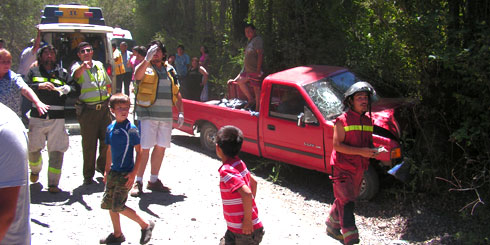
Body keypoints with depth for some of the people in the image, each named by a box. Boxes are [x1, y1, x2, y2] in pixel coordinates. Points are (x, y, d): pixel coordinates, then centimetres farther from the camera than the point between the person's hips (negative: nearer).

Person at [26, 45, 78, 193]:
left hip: (57, 118, 0)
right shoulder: (34, 72, 13)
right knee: (33, 148, 7)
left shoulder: (63, 73, 14)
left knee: (57, 150, -5)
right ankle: (35, 170, 39)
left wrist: (66, 89, -16)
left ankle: (53, 183, 2)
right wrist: (39, 86, -14)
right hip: (37, 116, 1)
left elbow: (75, 90, 4)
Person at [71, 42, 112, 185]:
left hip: (103, 107, 5)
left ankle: (102, 166, 33)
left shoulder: (99, 65, 13)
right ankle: (88, 175, 13)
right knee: (89, 144, 1)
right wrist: (83, 66, -52)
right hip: (87, 110, -5)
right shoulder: (77, 66, -5)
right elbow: (76, 74, -31)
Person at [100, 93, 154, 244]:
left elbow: (139, 152, -13)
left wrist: (133, 173, -17)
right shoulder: (110, 128, 6)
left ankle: (146, 225, 9)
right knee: (108, 203, 11)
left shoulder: (131, 129, -14)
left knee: (118, 206, -7)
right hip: (114, 172, 7)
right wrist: (107, 170, 17)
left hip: (125, 173, -7)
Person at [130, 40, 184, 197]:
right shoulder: (145, 67, 2)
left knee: (161, 148, 9)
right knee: (144, 149, -7)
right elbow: (137, 76, -23)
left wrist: (181, 112, 11)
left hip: (166, 115, 5)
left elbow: (177, 93, 20)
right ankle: (138, 182, 1)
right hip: (148, 114, -5)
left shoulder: (170, 70, 17)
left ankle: (153, 180, 21)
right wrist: (147, 59, -37)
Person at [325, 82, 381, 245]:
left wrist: (372, 151, -4)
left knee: (342, 200, 18)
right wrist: (361, 151, -26)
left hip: (358, 168, 7)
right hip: (342, 168, -7)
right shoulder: (343, 121, -13)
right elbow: (337, 145, -19)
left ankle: (332, 227, 35)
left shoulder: (367, 121, 9)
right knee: (346, 203, -8)